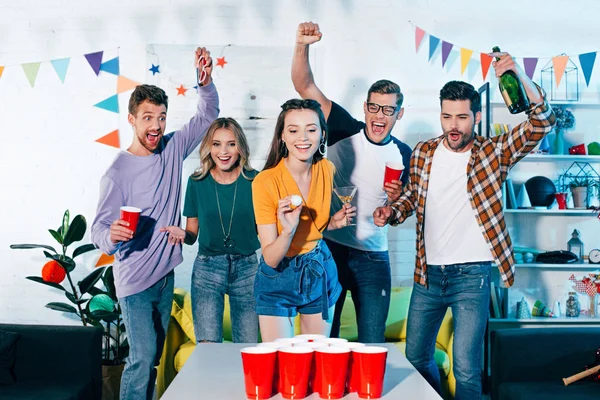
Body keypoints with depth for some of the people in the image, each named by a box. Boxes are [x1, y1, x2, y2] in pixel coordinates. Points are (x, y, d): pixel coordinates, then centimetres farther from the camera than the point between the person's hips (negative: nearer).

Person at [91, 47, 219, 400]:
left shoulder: (173, 148, 0)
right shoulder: (118, 172, -16)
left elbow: (208, 116, 5)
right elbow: (100, 228, -17)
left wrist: (206, 82, -14)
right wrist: (112, 236, -41)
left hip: (166, 272, 6)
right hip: (135, 278, -6)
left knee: (154, 357, 17)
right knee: (143, 358, -9)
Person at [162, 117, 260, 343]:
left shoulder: (253, 181, -3)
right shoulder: (197, 182, 0)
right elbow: (192, 233, 6)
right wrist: (182, 234, -15)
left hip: (246, 268, 0)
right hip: (207, 268, 0)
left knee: (248, 348, 4)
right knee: (207, 347, -7)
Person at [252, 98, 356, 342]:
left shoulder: (327, 169, -8)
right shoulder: (266, 182, -22)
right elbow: (271, 259, -20)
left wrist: (335, 222, -9)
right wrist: (287, 230, -38)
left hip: (321, 269, 5)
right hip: (279, 278, -4)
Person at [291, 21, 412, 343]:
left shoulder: (404, 155, 2)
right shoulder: (345, 131, -5)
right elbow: (304, 86, -11)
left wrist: (396, 198, -10)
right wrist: (302, 46, -27)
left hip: (372, 257, 2)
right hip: (328, 247, -2)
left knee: (372, 345, 7)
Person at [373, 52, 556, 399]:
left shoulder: (494, 153, -7)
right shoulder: (423, 152, 3)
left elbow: (541, 123, -20)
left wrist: (521, 77, -35)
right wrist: (392, 212, -2)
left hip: (472, 275, -4)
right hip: (428, 273, 4)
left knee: (466, 370, -4)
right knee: (416, 357, 17)